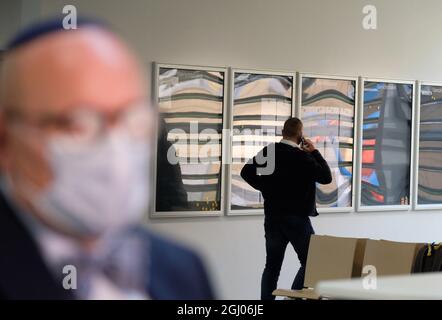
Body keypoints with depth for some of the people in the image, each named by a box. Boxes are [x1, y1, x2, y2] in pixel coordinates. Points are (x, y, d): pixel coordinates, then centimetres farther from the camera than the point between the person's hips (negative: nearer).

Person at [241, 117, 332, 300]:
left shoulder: (267, 152, 1)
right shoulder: (302, 156, -16)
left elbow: (246, 172, 6)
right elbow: (326, 177, -12)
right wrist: (315, 152, -4)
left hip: (272, 217, 6)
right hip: (296, 218, -6)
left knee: (272, 266, 12)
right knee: (311, 262, 5)